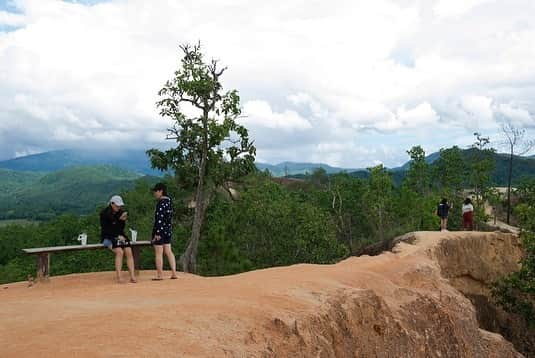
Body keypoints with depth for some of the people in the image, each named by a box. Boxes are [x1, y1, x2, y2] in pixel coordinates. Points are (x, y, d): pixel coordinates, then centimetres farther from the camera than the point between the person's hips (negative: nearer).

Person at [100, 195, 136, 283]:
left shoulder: (121, 213, 9)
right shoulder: (104, 214, -5)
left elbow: (121, 229, 11)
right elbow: (105, 230, -9)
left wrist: (123, 220, -8)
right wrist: (117, 236, -15)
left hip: (119, 236, 5)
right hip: (108, 238, -5)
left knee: (129, 252, -20)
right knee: (120, 251, -29)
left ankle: (132, 276, -24)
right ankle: (119, 278, -29)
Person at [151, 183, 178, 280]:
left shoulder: (161, 202, -16)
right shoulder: (169, 201, 11)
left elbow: (159, 218, -21)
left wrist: (157, 232, -20)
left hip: (160, 230, -9)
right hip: (168, 230, 9)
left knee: (158, 253, 0)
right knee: (168, 251, 12)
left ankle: (160, 275, 5)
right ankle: (174, 273, 11)